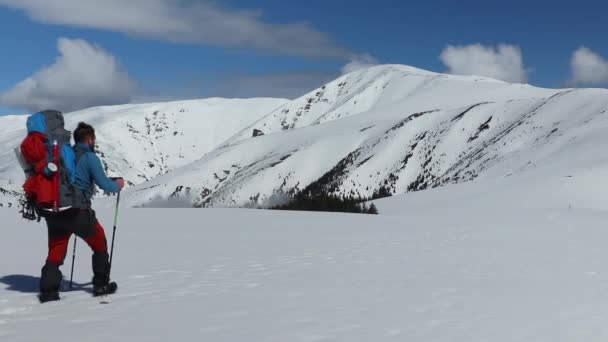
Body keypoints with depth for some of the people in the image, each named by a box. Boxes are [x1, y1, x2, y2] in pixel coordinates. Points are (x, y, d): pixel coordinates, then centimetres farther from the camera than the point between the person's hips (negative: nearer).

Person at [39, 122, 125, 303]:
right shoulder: (90, 157, -6)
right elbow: (104, 184, -11)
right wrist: (117, 185, 10)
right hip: (79, 212, -5)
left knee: (55, 252, 9)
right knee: (100, 245, 15)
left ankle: (48, 291, -1)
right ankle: (101, 285, 22)